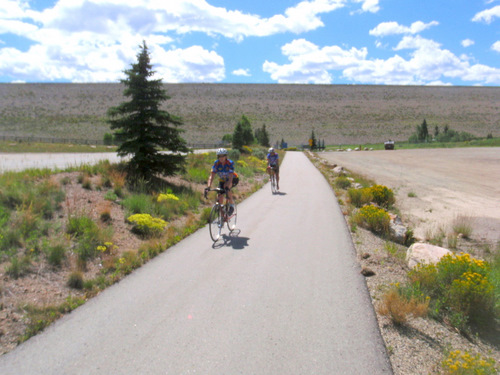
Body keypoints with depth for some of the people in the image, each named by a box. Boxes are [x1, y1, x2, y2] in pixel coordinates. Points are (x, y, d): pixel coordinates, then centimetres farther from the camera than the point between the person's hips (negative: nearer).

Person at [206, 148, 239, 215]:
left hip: (233, 179, -3)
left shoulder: (230, 163, -29)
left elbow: (230, 176, -38)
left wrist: (228, 186, -54)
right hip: (222, 180, 4)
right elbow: (211, 175, -25)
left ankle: (231, 204, -16)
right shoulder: (216, 163, -20)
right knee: (220, 197, -12)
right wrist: (208, 186, -40)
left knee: (226, 185, -35)